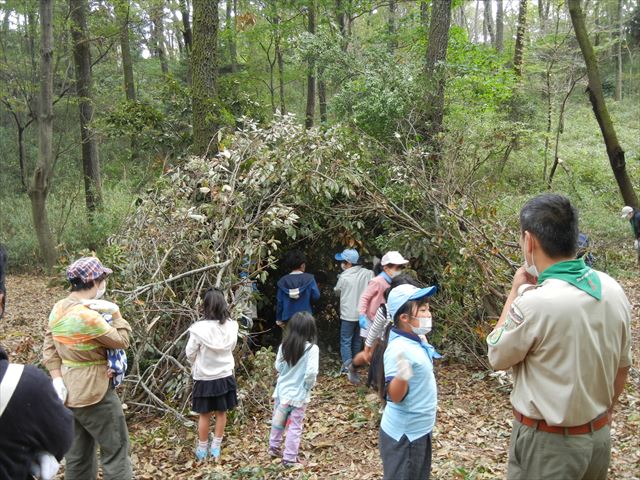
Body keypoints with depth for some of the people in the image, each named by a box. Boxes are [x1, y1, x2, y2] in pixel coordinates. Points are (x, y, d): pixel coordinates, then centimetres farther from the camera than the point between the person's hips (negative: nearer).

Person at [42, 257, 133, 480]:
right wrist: (117, 315, 0)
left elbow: (49, 347, 5)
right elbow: (121, 341, -14)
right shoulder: (88, 316, -25)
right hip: (94, 392, -9)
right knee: (116, 448, 3)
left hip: (71, 391, 9)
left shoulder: (59, 309, 3)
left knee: (78, 452, 19)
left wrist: (58, 378, 1)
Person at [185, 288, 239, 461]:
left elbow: (190, 353, -9)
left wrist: (196, 365, 12)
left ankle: (202, 450, 27)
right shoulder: (231, 326, -12)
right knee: (221, 413, 16)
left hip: (205, 378, -2)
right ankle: (216, 448, 27)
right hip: (225, 376, 2)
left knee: (205, 415, 13)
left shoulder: (199, 328, -21)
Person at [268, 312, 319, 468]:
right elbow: (311, 373, -24)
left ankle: (274, 447, 39)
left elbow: (278, 367, 2)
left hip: (282, 390, 5)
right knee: (295, 426, 8)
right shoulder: (312, 348, -19)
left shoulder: (284, 346, -5)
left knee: (278, 421, 22)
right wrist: (308, 386, -7)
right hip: (298, 395, -5)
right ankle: (289, 458, 16)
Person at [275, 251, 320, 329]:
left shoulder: (283, 281, 0)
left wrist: (279, 319, 11)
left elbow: (279, 302, 3)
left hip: (288, 318, 2)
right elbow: (316, 296, -8)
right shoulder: (309, 279, -6)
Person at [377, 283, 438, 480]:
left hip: (420, 429, 9)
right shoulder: (399, 348, -26)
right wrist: (402, 376, -45)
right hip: (404, 435, -9)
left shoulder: (418, 340, 0)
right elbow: (395, 396, -28)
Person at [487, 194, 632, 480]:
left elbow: (497, 357, -10)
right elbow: (622, 367, 6)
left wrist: (516, 292, -5)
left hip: (548, 444, -6)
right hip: (599, 437, 6)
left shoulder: (534, 303, -28)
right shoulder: (613, 290, -6)